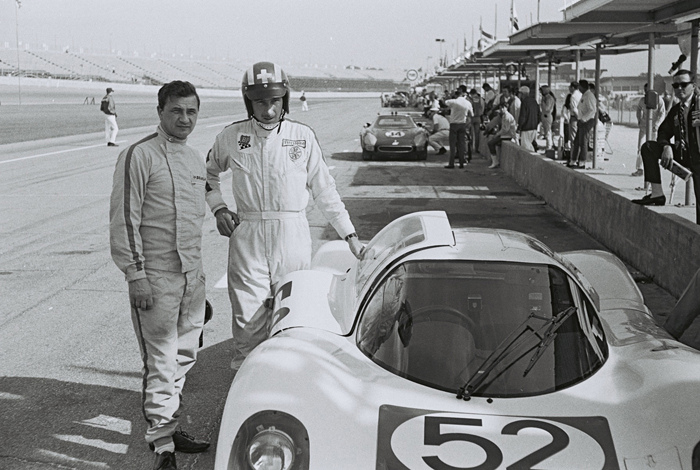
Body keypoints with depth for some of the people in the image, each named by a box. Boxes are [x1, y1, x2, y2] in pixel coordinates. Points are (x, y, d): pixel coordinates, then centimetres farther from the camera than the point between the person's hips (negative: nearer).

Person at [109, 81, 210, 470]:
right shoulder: (139, 156, -10)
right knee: (161, 363, -4)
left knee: (184, 357, 15)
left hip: (192, 277, 7)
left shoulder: (197, 160, 13)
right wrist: (136, 275, -17)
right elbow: (124, 219, -13)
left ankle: (171, 427, 30)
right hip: (156, 278, -7)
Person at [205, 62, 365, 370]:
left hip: (293, 234, 0)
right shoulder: (231, 137, 5)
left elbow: (324, 190, 9)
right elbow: (208, 174, 23)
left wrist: (350, 236, 6)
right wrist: (217, 208, 7)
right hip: (247, 236, 0)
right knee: (248, 320, -2)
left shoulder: (303, 136, 5)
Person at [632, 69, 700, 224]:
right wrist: (666, 147, -14)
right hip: (681, 153, 6)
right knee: (648, 147, -12)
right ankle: (657, 193, -15)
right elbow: (663, 133, 9)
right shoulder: (675, 110, 10)